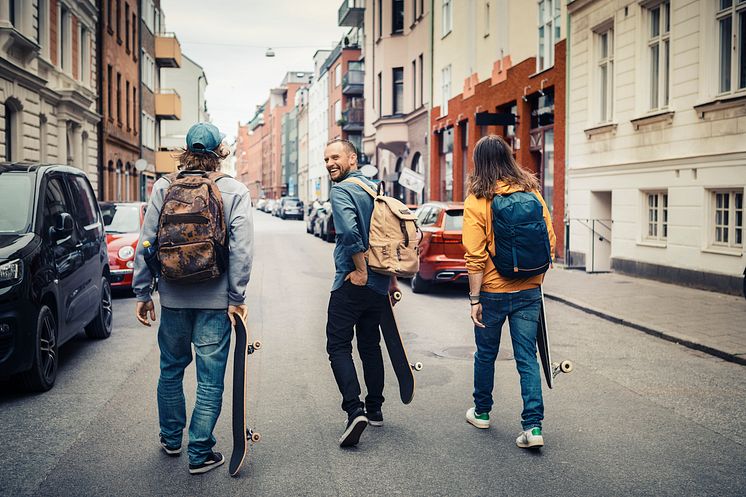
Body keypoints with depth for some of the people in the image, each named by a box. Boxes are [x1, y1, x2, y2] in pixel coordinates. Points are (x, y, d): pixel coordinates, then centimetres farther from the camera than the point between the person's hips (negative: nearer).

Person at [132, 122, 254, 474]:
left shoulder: (163, 187, 0)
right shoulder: (235, 191, -5)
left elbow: (146, 242, -1)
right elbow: (241, 248, -11)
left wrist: (142, 292, 6)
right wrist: (237, 297, -7)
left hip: (173, 297, 3)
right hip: (215, 299, -2)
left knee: (171, 368, 20)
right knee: (210, 378, 6)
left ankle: (171, 438, 36)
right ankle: (200, 453, 11)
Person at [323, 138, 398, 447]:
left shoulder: (341, 190, -11)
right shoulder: (375, 187, 14)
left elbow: (350, 231, -28)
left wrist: (361, 270, -18)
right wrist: (391, 277, 20)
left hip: (354, 283, -8)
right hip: (380, 284, 8)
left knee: (338, 346, -2)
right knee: (370, 344, 16)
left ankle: (355, 410, -13)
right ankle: (374, 409, 23)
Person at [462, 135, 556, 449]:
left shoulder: (477, 201, -11)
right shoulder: (531, 193, 0)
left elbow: (476, 257, -14)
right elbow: (550, 240, 3)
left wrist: (475, 299, -8)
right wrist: (536, 277, 15)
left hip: (493, 292, -2)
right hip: (529, 290, 3)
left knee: (486, 354, 16)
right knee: (527, 358, 7)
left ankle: (482, 412, 33)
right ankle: (533, 426, 3)